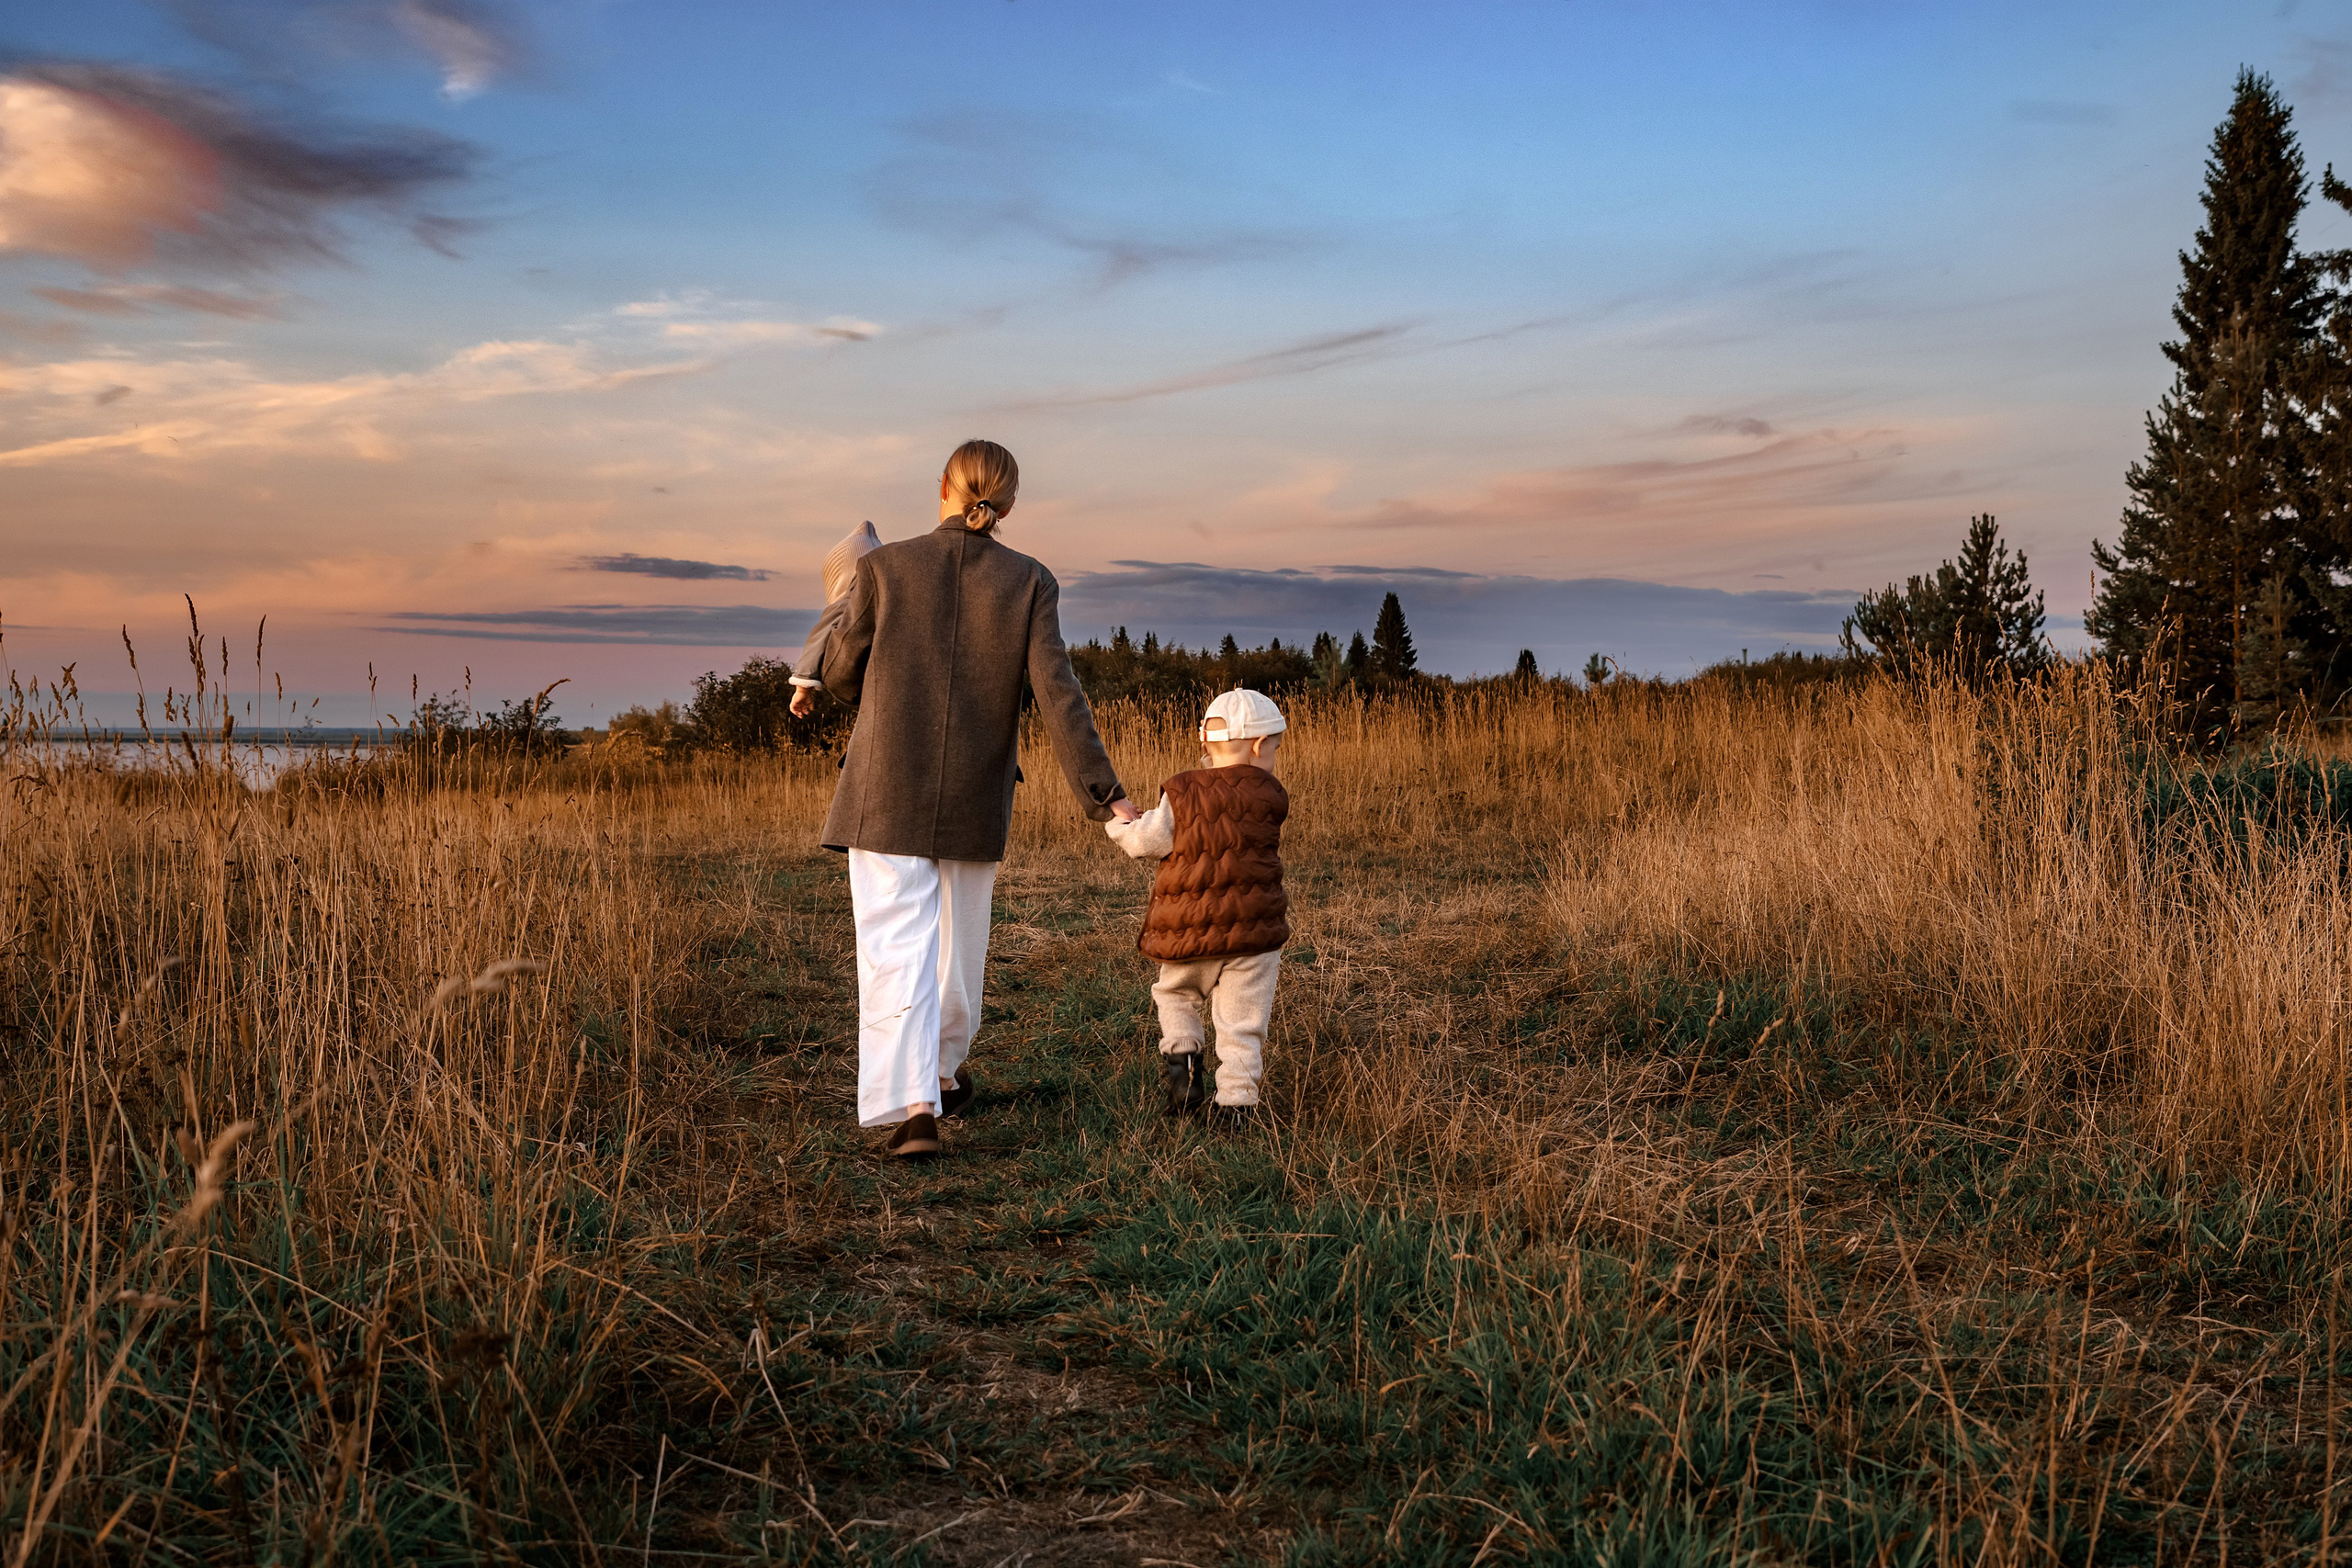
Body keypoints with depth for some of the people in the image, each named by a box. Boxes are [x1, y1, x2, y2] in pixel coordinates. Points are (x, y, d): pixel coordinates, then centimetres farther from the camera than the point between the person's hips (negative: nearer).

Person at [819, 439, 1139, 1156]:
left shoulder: (885, 567, -6)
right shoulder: (1030, 582, -4)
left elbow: (842, 676, 2)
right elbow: (1057, 693, -13)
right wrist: (1103, 793, -14)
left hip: (888, 793, -2)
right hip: (977, 800, 2)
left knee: (896, 950, -2)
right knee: (960, 938, 21)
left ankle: (913, 1106, -16)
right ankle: (944, 1070, 40)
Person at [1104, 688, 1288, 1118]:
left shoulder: (1180, 794, 0)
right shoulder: (1270, 797, 0)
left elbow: (1152, 841, -7)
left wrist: (1118, 826, 12)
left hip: (1186, 933, 1)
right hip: (1251, 931, -1)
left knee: (1174, 995, 25)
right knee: (1241, 1022, 5)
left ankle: (1182, 1061, 6)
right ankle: (1236, 1102, 2)